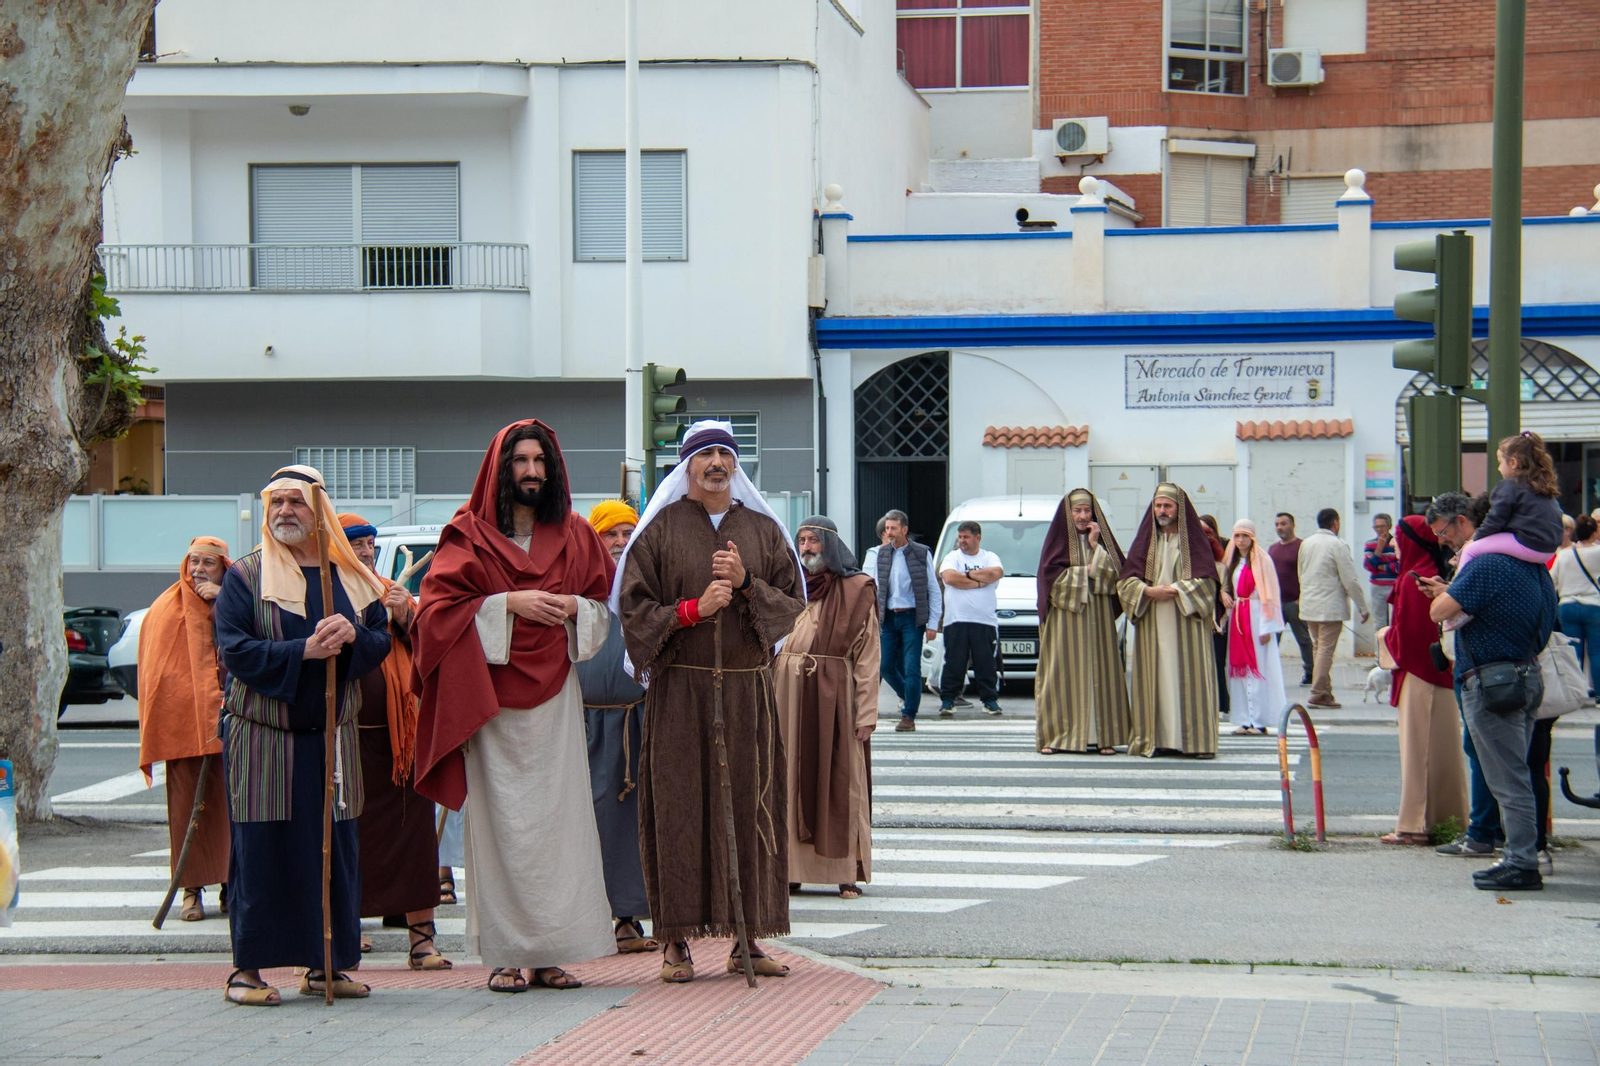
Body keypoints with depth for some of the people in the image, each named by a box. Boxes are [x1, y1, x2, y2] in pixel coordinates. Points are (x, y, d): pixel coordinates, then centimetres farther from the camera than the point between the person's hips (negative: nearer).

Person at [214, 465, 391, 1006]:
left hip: (331, 734, 4)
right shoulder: (244, 577, -1)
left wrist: (353, 636, -16)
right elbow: (234, 650, -11)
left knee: (335, 848, 4)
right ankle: (248, 967, 3)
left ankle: (325, 965, 12)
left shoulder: (352, 577, 10)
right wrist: (303, 650, -20)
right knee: (261, 848, -4)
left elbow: (382, 641, 7)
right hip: (261, 734, -4)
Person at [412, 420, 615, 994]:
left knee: (558, 815, -2)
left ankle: (550, 951, 3)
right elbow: (438, 608, -5)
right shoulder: (469, 535, 2)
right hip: (493, 698, -3)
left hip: (555, 695, 3)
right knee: (502, 820, -6)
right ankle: (509, 954, -3)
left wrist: (574, 608, -3)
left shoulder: (575, 536, 13)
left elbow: (603, 605, 19)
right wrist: (509, 604, -14)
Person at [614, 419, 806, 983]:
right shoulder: (660, 530, 4)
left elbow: (793, 604, 8)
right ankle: (676, 940, 0)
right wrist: (693, 608, -13)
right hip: (680, 689, -2)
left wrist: (747, 583, -8)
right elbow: (633, 608, -1)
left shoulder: (764, 530, 12)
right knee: (679, 808, -4)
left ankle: (747, 937, 7)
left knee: (749, 807, 1)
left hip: (749, 690, 2)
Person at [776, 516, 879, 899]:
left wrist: (866, 712, -10)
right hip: (789, 695, 4)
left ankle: (850, 871, 1)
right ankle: (793, 868, 6)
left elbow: (867, 657, -3)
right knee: (791, 781, 2)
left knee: (840, 782, -2)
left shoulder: (856, 591, 2)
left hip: (835, 698, -4)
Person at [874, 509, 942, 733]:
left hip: (912, 617, -4)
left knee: (911, 668, -7)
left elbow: (933, 590, -1)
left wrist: (932, 624, -6)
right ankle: (907, 696, 30)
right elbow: (875, 588, 12)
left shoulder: (922, 554, -3)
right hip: (888, 617, 4)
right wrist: (874, 618, 7)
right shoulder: (881, 554, 6)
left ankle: (909, 716, -2)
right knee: (886, 666, 4)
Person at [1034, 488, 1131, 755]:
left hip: (1098, 616, 3)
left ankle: (1101, 736, -2)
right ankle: (1054, 736, -6)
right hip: (1065, 616, -3)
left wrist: (1096, 546, -5)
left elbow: (1116, 573, 3)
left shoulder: (1102, 538, 14)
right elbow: (1051, 576, -6)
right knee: (1063, 672, -7)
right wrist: (1087, 571, -6)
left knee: (1099, 671, -2)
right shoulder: (1058, 540, 6)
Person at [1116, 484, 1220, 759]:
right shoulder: (1145, 540, 14)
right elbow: (1127, 579, 8)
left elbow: (1207, 579, -3)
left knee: (1189, 674, -7)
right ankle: (1157, 739, -2)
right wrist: (1149, 591, -11)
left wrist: (1175, 590, -14)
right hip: (1152, 625, 3)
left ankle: (1196, 740, -7)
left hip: (1186, 621, -3)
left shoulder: (1194, 540, 5)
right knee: (1156, 678, -2)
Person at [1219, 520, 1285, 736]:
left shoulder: (1261, 560, -6)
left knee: (1258, 668, -8)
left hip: (1256, 617, -7)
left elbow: (1269, 596, -10)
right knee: (1239, 667, 4)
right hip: (1236, 617, 7)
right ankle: (1244, 720, 5)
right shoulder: (1232, 562, 15)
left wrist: (1266, 627, -15)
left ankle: (1259, 721, -7)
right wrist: (1224, 594, -2)